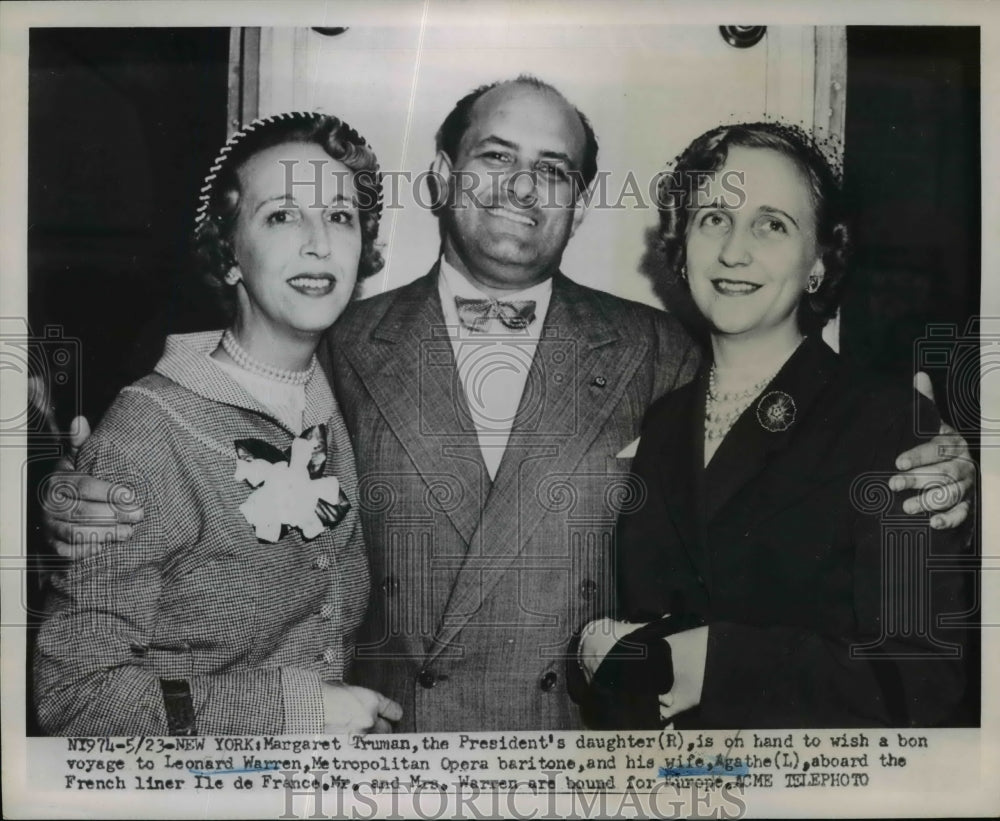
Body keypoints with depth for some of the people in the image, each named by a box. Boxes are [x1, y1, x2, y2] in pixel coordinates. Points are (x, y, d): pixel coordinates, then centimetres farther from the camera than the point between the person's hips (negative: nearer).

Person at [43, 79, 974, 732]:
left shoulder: (656, 354, -1)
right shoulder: (346, 346, -2)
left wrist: (922, 483, -15)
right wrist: (92, 511, -13)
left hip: (582, 730, 1)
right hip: (379, 731, 0)